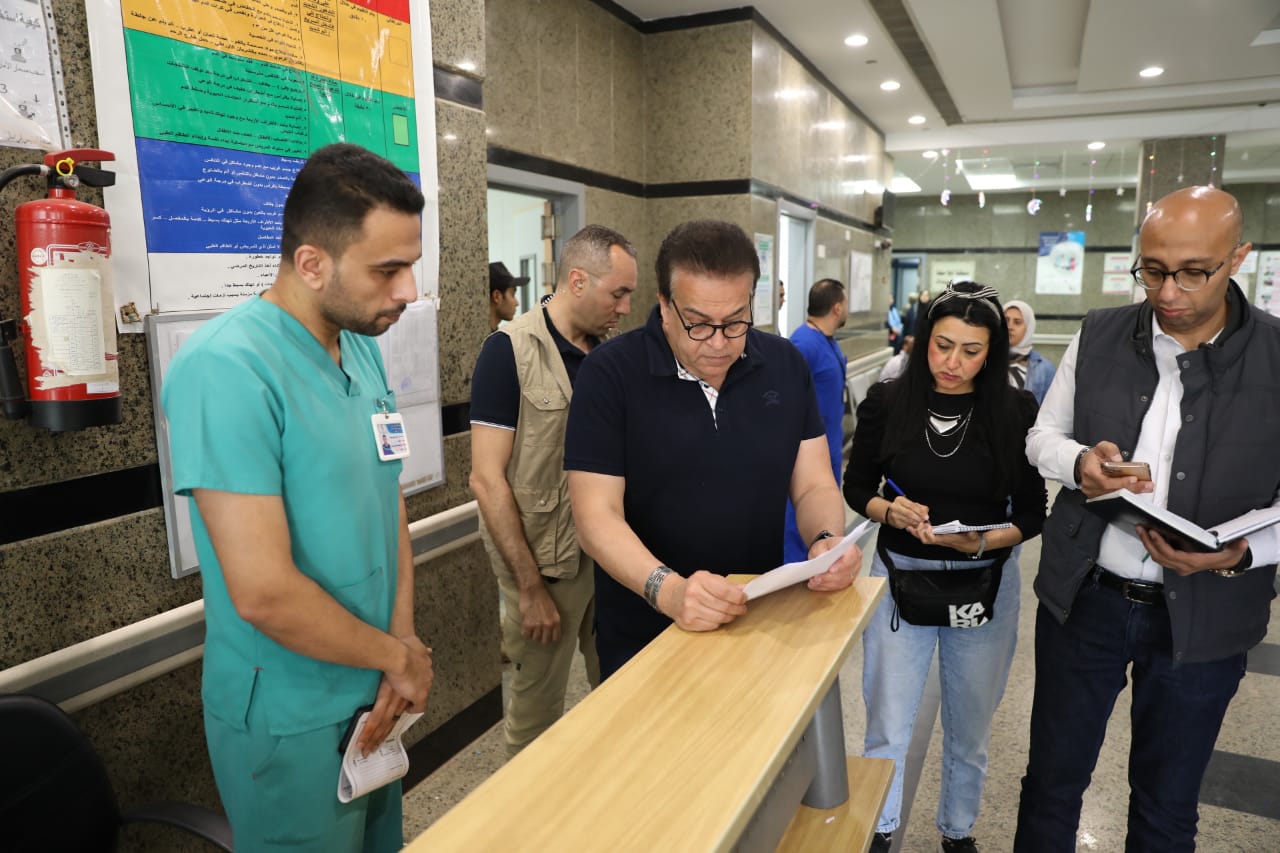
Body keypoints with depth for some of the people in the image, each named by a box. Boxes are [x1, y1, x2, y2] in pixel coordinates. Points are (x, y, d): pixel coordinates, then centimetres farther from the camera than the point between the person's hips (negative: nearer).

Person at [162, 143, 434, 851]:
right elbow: (263, 593, -28)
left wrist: (403, 641, -6)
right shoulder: (226, 368, -25)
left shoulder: (363, 348, 1)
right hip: (292, 724, -7)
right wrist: (401, 657, -14)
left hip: (374, 695, 7)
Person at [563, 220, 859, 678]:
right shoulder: (610, 373, -16)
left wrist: (826, 541, -23)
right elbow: (597, 515, -19)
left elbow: (814, 486, -1)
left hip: (762, 625, 4)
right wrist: (667, 589, -36)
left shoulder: (786, 366, -3)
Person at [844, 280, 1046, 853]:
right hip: (899, 574, 0)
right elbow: (857, 487, 2)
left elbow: (1031, 513, -3)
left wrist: (983, 541, -22)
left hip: (984, 583, 1)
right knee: (888, 725, 6)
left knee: (969, 726, 17)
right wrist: (891, 510, -19)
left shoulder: (1016, 413, -7)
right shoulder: (887, 402, -7)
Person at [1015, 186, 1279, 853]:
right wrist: (1079, 463, -16)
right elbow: (1043, 435, 5)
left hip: (1204, 616, -1)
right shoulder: (1099, 335, -3)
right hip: (1083, 597, 1)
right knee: (1052, 779, 16)